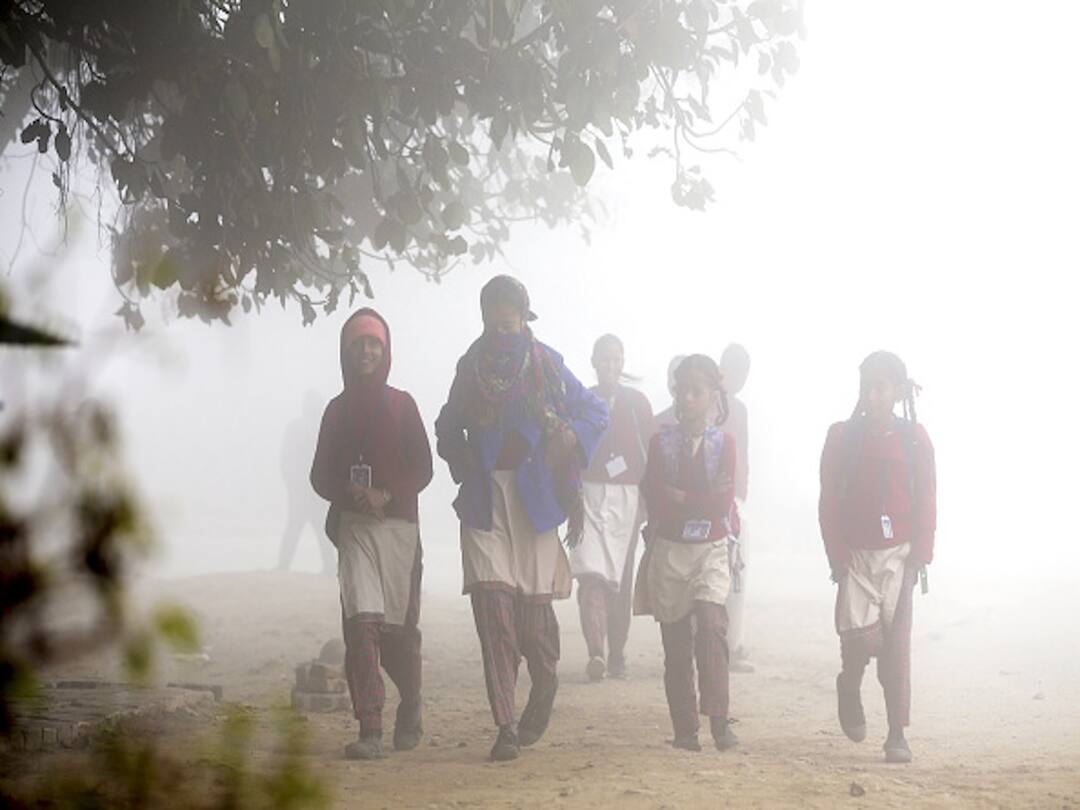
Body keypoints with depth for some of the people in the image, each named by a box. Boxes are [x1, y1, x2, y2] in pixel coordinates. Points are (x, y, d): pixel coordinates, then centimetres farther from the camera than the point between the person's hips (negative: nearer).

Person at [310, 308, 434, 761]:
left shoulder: (401, 404, 7)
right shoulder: (337, 410, 11)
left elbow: (423, 469, 2)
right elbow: (320, 475, 9)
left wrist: (387, 495, -15)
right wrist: (350, 493, -12)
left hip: (398, 524, 0)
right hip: (353, 526, 1)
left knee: (398, 629, 3)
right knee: (361, 622, -14)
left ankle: (410, 711, 29)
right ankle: (370, 732, -18)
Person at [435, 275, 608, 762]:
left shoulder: (547, 366, 3)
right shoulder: (471, 367, 9)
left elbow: (595, 414, 10)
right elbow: (447, 427, 21)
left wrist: (569, 439, -7)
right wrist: (461, 460, 3)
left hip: (534, 497, -1)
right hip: (483, 499, 1)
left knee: (533, 602, -2)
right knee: (493, 603, -9)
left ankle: (544, 686, 31)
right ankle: (505, 727, -10)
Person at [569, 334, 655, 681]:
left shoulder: (637, 402, 9)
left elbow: (650, 453, 7)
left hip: (626, 496, 1)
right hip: (589, 493, -1)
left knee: (621, 578, 4)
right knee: (591, 574, -16)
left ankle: (617, 656, 11)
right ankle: (595, 653, -25)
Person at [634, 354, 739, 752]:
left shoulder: (724, 443, 4)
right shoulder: (661, 442, 6)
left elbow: (723, 501, -7)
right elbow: (653, 497, -3)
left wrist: (678, 497, -7)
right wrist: (701, 502, -11)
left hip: (711, 549, -2)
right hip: (668, 550, 2)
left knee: (709, 621, -22)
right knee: (675, 640, 2)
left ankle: (719, 718, -21)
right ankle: (684, 729, 7)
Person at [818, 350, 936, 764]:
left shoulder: (914, 438, 3)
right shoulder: (842, 436, 4)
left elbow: (927, 501, 3)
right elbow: (829, 501, 3)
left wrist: (919, 555, -5)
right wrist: (837, 555, -4)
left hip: (899, 554, 0)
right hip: (856, 554, 0)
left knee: (896, 642, -2)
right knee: (861, 633, -15)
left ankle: (897, 734, 4)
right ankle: (850, 686, 19)